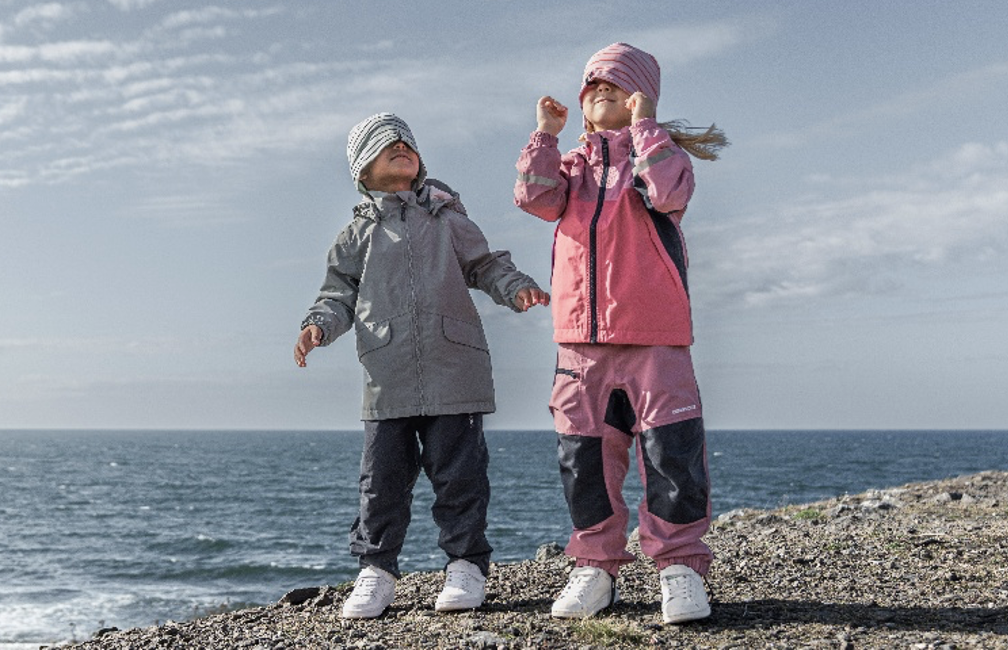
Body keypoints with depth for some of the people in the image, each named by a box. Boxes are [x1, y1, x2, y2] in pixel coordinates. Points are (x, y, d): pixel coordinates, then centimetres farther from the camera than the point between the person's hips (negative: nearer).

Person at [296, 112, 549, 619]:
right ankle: (376, 570, 14)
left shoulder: (448, 220, 16)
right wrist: (318, 325, -5)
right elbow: (340, 294, 15)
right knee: (382, 477, 1)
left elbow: (486, 265, 16)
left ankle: (466, 564, 12)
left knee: (458, 472, 0)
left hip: (453, 372, 0)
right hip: (388, 381, 1)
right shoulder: (358, 235, 16)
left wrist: (517, 288, -4)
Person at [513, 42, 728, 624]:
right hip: (580, 338, 4)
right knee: (584, 456, 6)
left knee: (671, 450, -8)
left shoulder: (661, 154, 7)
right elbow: (536, 198, 1)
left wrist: (644, 122, -9)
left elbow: (667, 191, -16)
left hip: (654, 337, -4)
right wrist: (545, 134, -1)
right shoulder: (573, 165, 19)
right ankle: (596, 566, 17)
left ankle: (681, 566, 2)